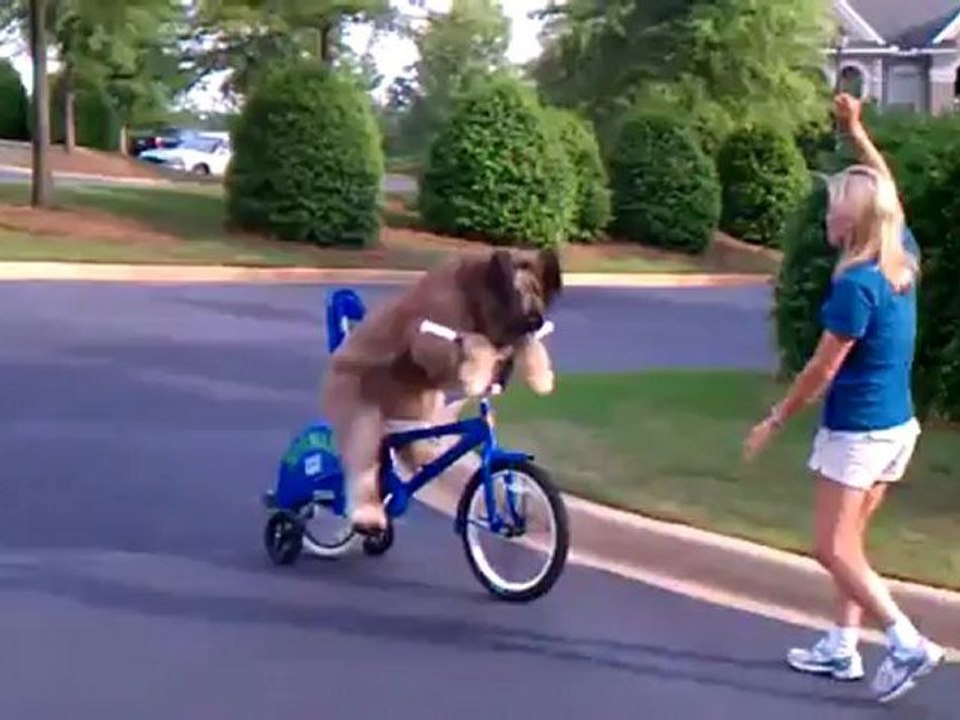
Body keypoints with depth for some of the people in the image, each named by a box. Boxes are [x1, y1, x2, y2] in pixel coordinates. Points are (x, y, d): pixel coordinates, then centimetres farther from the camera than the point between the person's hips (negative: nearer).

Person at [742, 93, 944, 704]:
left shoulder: (856, 284, -22)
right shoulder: (904, 259, 0)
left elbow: (823, 368, -16)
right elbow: (887, 191, 19)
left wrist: (775, 421, -6)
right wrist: (855, 130, 21)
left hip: (858, 431, -9)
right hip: (896, 425, 9)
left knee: (834, 550, 0)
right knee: (849, 543, 17)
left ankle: (909, 644, -5)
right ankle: (842, 648, 23)